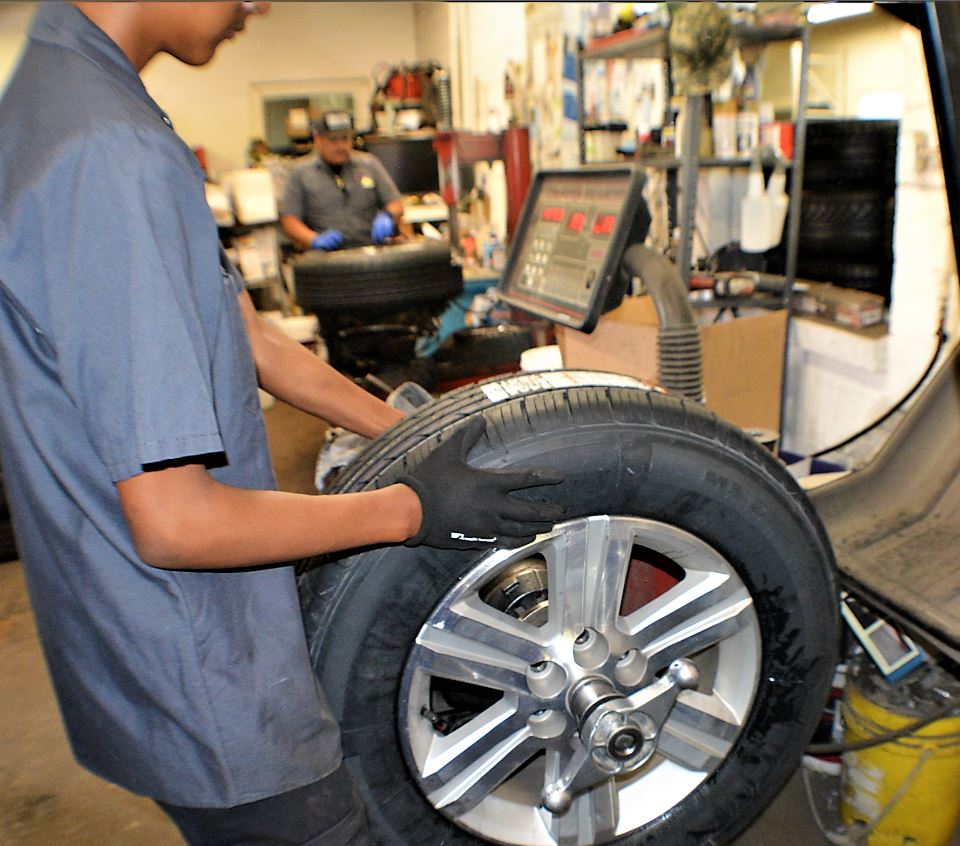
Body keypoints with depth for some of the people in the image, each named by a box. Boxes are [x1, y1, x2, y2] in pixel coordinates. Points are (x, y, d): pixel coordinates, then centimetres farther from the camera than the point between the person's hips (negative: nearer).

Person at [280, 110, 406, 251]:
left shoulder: (370, 164, 18)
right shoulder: (300, 173, 12)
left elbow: (396, 204, 17)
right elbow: (289, 220, 4)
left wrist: (387, 217, -7)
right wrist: (316, 240, -14)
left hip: (371, 250, 2)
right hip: (325, 254, -1)